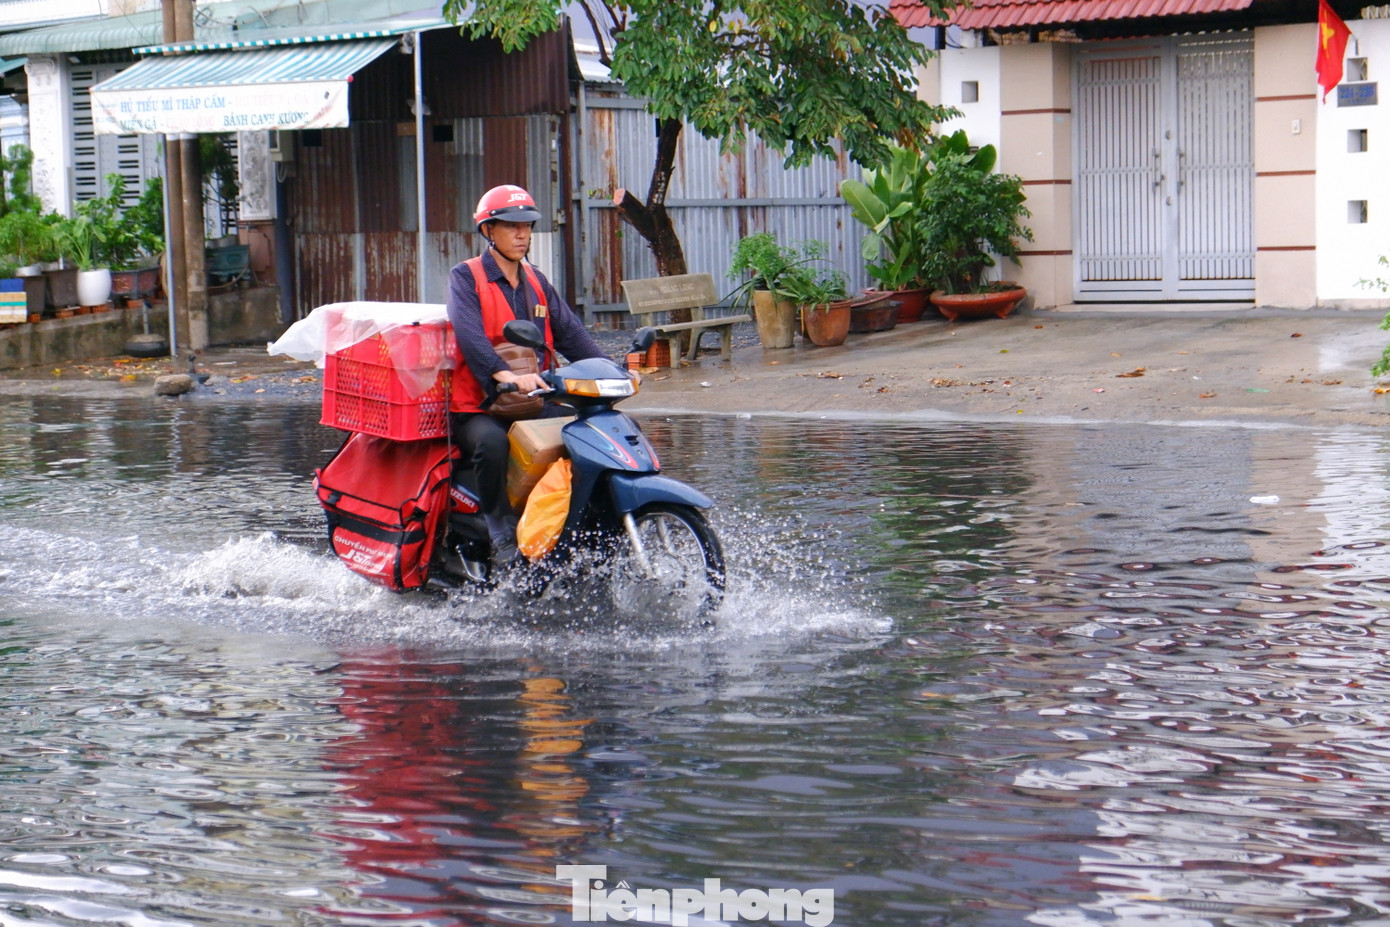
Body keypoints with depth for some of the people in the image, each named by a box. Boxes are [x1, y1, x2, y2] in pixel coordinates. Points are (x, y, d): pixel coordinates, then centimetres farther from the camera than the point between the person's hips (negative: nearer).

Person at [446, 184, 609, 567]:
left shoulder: (536, 282, 18)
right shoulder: (466, 277, -4)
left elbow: (570, 333, 8)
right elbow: (469, 334, -22)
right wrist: (505, 374, -40)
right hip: (476, 408, -6)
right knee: (492, 443, -38)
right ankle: (503, 533, -22)